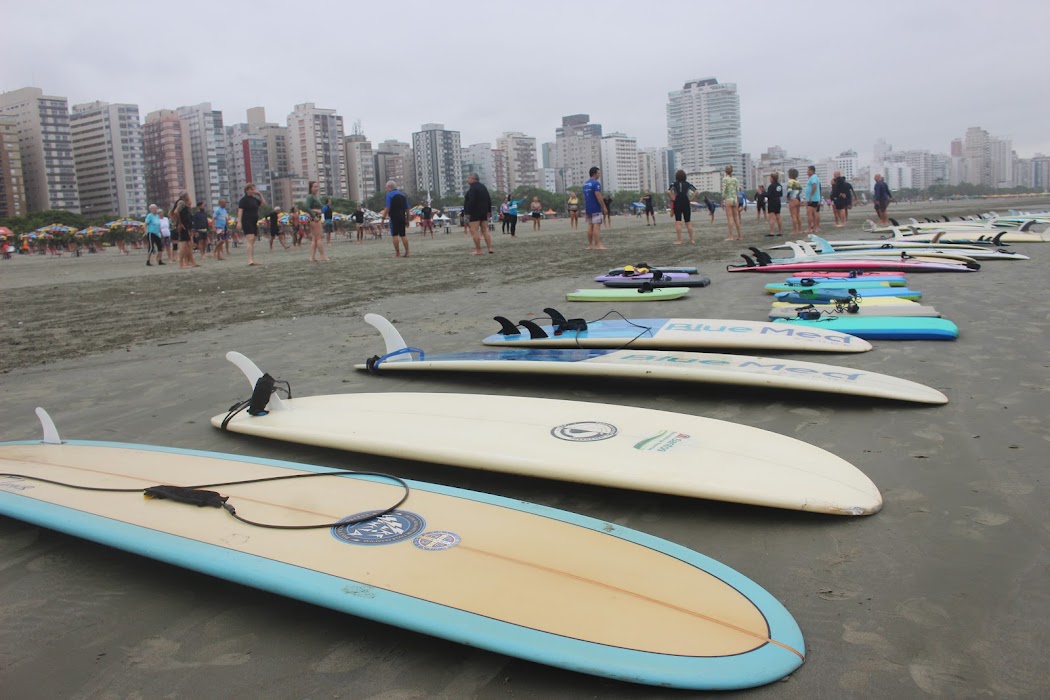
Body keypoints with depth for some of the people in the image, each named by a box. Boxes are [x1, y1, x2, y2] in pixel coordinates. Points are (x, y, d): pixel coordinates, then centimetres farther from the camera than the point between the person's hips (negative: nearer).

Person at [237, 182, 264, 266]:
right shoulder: (243, 199, -5)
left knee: (253, 242, 9)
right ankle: (250, 259, -25)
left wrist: (260, 194, 9)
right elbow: (240, 211, -12)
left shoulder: (254, 199, 16)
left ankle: (252, 260, 13)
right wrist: (239, 222, -21)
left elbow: (264, 204, 18)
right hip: (247, 222, -8)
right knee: (251, 240, -19)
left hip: (254, 223, 8)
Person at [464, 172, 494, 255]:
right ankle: (490, 248, 7)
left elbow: (471, 201, -22)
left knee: (474, 231, -6)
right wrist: (489, 211, 19)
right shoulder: (483, 187, 15)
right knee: (485, 230, 12)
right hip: (484, 212, 9)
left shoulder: (472, 188, -13)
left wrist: (468, 212, -20)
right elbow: (489, 200, 17)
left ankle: (478, 250, -9)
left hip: (474, 213, -9)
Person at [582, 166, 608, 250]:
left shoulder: (585, 184, 14)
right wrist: (604, 207, -16)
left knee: (590, 226, 9)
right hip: (596, 208, -8)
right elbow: (598, 196, -19)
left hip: (588, 208, 8)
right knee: (597, 226, -9)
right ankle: (598, 245, -13)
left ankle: (590, 245, 10)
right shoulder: (596, 183, -12)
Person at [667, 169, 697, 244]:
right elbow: (696, 191, -1)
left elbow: (668, 192, -19)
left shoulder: (674, 184, -4)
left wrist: (672, 199, -7)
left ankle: (679, 240, -4)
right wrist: (691, 199, 2)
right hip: (686, 203, 2)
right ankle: (692, 239, 12)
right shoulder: (687, 184, 4)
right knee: (688, 222, 10)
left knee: (678, 222, 0)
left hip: (677, 203, -2)